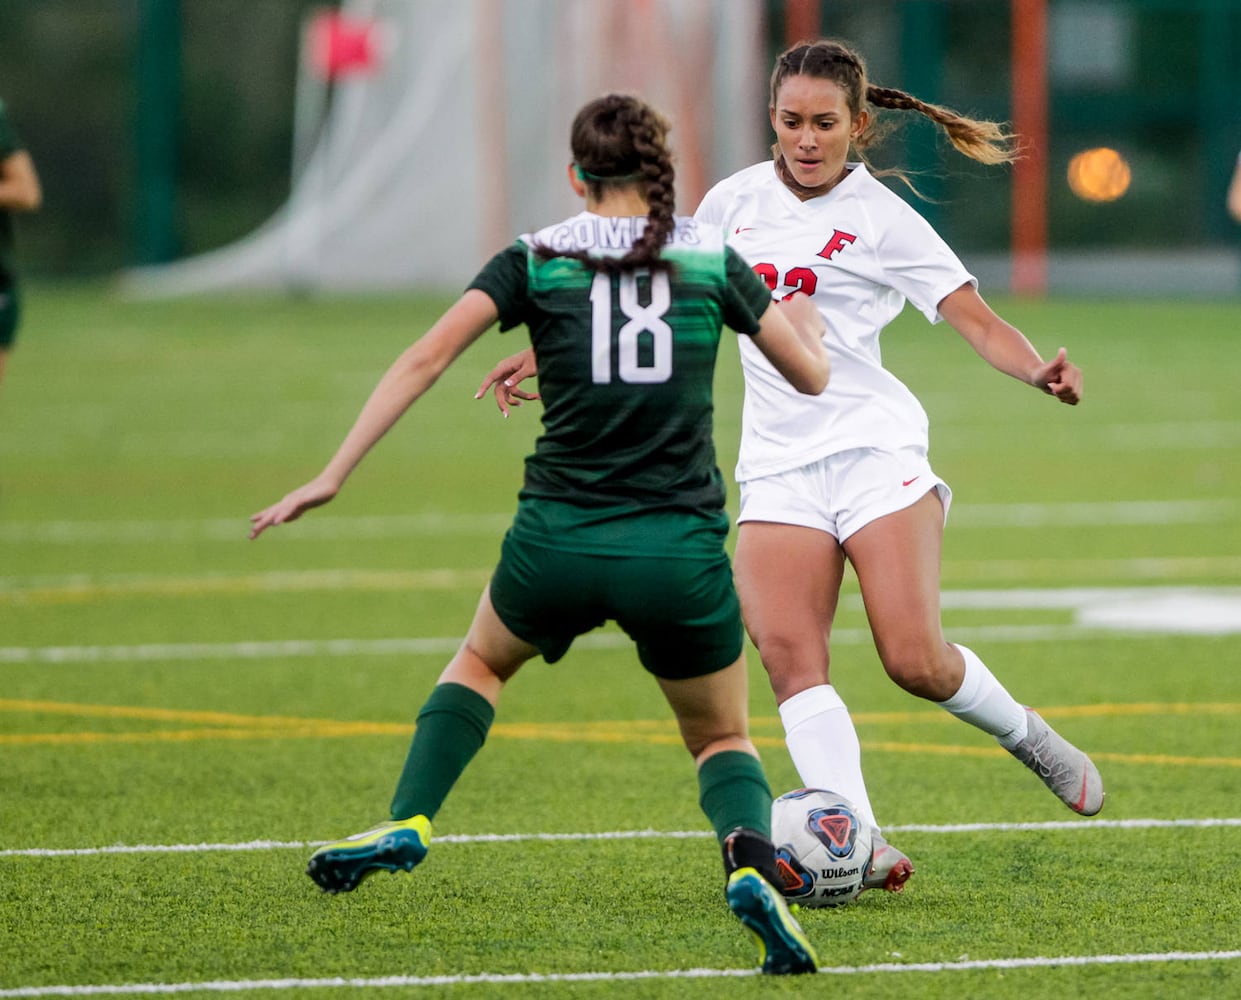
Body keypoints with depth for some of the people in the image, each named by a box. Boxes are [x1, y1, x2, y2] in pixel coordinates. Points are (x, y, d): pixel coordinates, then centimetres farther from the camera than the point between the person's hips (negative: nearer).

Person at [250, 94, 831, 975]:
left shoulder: (536, 260, 5)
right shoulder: (711, 259, 7)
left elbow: (426, 358, -6)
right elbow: (811, 374, 15)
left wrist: (333, 476, -6)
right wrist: (806, 319, 38)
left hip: (557, 540, 0)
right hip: (680, 553, 0)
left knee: (482, 660, 33)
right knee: (724, 739, 19)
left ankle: (405, 825, 17)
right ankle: (750, 862, -13)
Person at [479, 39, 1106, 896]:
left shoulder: (880, 217, 0)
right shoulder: (734, 202, 12)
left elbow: (974, 318, -7)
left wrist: (1039, 370, -26)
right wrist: (553, 356, 24)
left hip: (875, 448, -4)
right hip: (778, 465, 4)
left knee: (916, 662, -14)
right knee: (788, 654, -18)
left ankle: (1024, 734, 16)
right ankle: (857, 844, -22)